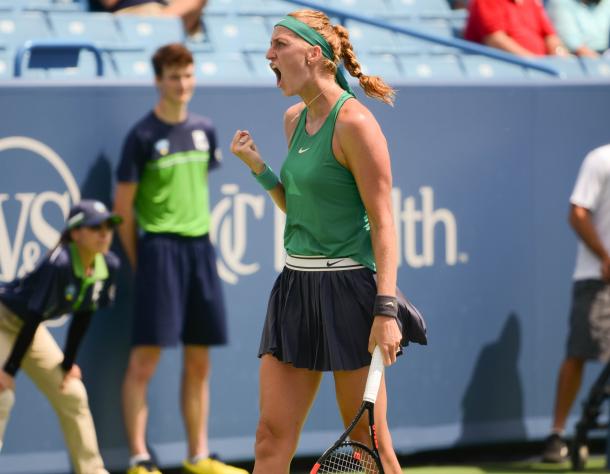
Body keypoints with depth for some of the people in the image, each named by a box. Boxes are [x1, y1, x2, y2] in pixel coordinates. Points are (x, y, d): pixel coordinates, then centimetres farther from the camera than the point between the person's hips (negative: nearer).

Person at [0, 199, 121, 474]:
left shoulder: (108, 266, -11)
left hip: (28, 327, 8)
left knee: (72, 394, 7)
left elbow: (82, 317, 1)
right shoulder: (59, 264, -32)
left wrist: (68, 363, 4)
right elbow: (33, 319, -28)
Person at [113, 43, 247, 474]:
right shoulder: (144, 136, -7)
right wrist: (138, 260, -3)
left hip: (200, 246, 6)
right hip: (160, 248, -6)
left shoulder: (203, 131, 10)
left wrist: (201, 235, 13)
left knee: (199, 361, 10)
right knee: (146, 357, -8)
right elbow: (123, 205, -4)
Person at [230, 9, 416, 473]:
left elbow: (383, 222, -14)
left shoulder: (353, 121, -12)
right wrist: (256, 165, 9)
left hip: (348, 291, -8)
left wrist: (386, 310, -21)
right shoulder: (295, 119, 12)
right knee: (272, 436, 2)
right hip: (295, 288, 8)